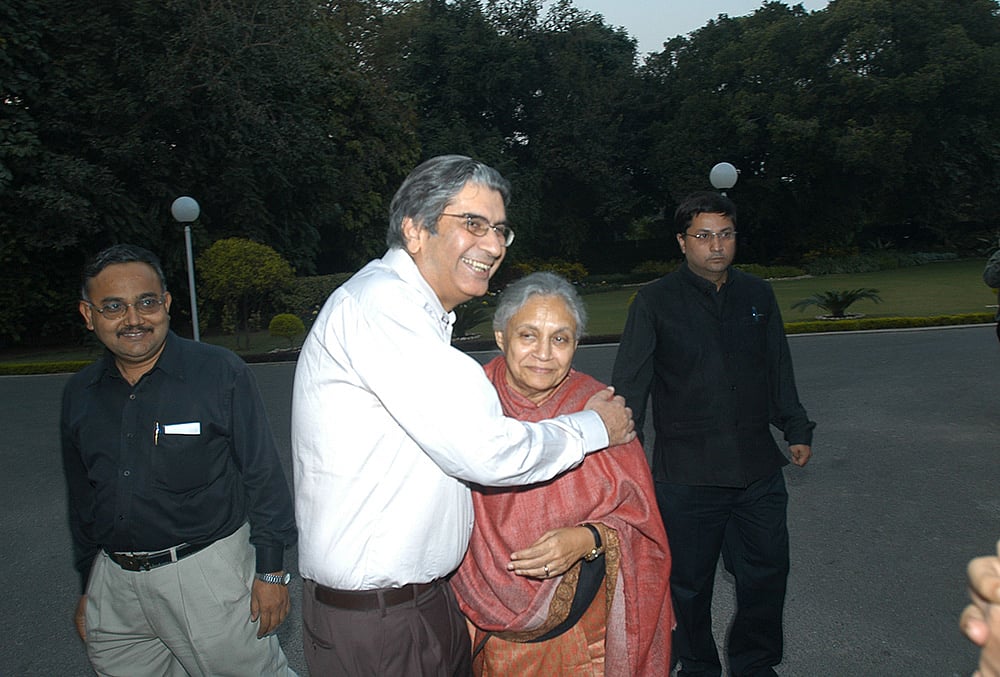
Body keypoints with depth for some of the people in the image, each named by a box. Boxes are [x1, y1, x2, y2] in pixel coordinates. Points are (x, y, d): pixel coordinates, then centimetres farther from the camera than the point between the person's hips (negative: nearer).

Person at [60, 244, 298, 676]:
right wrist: (87, 589, 19)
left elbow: (263, 475, -8)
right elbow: (82, 498, 17)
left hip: (210, 575, -4)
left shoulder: (221, 373, -9)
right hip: (114, 584, 5)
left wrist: (271, 570, -8)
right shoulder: (79, 395, 6)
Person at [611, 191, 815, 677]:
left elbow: (779, 373, 20)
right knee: (689, 582, 11)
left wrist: (797, 429, 17)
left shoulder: (757, 295, 8)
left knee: (766, 572, 14)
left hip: (758, 470, 4)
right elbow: (629, 385, -4)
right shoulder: (656, 301, -4)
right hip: (685, 473, -3)